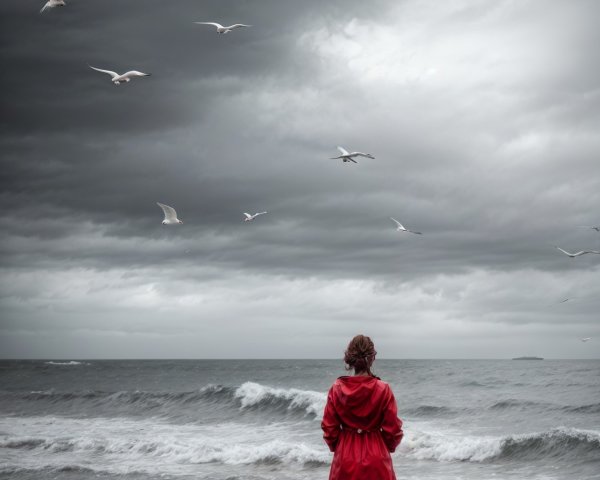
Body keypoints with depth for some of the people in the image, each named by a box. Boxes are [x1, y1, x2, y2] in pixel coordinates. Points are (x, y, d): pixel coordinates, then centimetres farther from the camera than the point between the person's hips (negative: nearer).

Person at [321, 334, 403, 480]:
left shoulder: (337, 388, -6)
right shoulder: (383, 389, -11)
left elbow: (329, 427, 1)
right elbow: (392, 429, -4)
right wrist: (388, 447, 16)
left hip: (345, 458, 2)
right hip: (376, 457, -2)